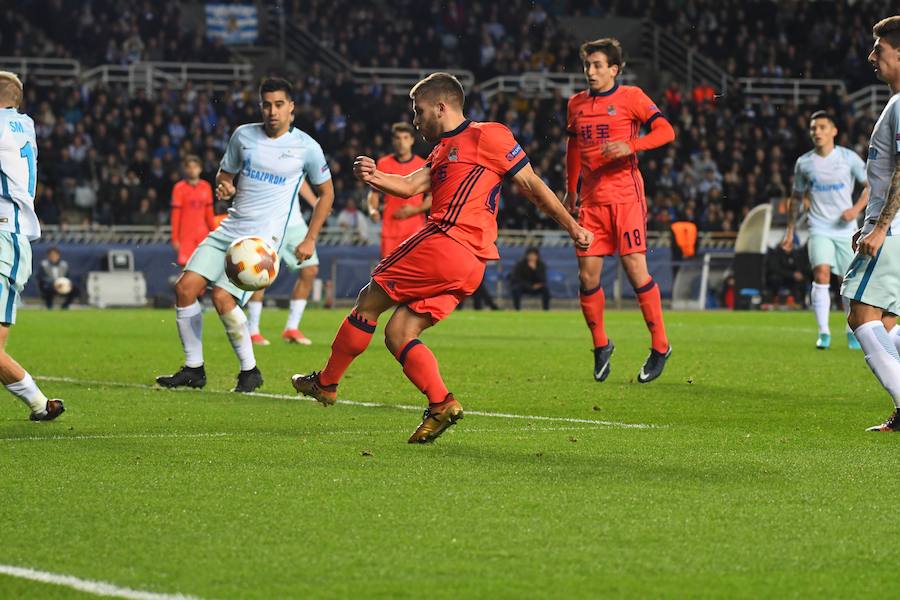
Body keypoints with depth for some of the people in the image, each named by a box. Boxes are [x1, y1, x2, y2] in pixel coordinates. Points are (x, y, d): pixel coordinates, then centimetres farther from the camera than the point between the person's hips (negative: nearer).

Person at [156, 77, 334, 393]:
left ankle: (250, 371, -4)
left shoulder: (306, 147, -3)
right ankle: (193, 369, 6)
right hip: (231, 227, 6)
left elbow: (326, 192, 8)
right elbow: (225, 173, 21)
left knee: (222, 297, -21)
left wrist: (310, 240, 3)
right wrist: (224, 186, -4)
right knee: (185, 287, -6)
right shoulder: (244, 135, 7)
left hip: (264, 236, -6)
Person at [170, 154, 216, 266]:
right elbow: (175, 215, -4)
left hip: (203, 234, 4)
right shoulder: (180, 188, -4)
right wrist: (175, 238, -8)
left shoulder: (206, 187, 8)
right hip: (186, 235, -4)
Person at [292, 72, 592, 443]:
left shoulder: (487, 136, 2)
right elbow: (410, 186, 13)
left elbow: (532, 186, 3)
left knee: (369, 301, 1)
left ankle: (326, 382, 10)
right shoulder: (443, 151, 28)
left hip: (447, 244, -9)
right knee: (397, 336, 4)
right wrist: (374, 177, -7)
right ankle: (441, 405, -8)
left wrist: (571, 226, 4)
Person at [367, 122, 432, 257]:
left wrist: (415, 210, -12)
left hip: (415, 229, -2)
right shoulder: (383, 164, 6)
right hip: (390, 228, 2)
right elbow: (374, 192, 11)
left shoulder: (423, 166, 2)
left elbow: (432, 197, 4)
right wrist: (372, 209, -9)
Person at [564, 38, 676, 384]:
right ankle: (601, 345, 16)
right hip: (591, 200, 5)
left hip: (626, 196, -5)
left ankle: (660, 346, 1)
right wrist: (570, 190, 27)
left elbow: (666, 131, -9)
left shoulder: (630, 97, -2)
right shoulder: (577, 104, 13)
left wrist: (630, 146, -23)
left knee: (635, 269, -10)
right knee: (588, 274, -1)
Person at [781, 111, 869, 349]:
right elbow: (796, 197, 15)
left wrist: (857, 208, -12)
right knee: (821, 274, -21)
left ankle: (852, 330, 25)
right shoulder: (804, 163, 4)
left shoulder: (848, 157, -2)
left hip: (846, 229, 0)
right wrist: (790, 231, 13)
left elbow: (870, 185, 4)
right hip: (819, 229, 0)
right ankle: (823, 333, -20)